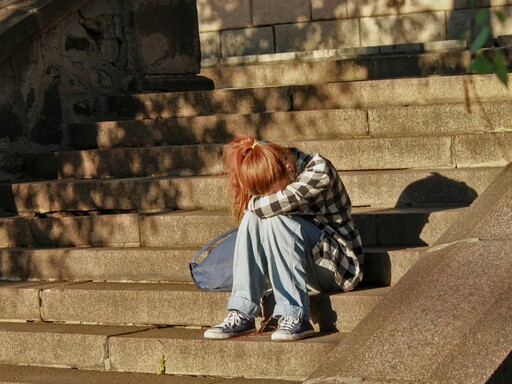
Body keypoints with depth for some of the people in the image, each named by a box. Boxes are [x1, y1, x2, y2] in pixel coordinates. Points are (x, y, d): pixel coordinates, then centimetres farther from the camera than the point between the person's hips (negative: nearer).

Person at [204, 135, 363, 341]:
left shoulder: (319, 170, -20)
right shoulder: (271, 179, 0)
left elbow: (279, 203, -32)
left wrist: (253, 204, -15)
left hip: (336, 264, -6)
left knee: (275, 220, -29)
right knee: (253, 216, -19)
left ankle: (295, 316, -31)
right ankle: (242, 315, -24)